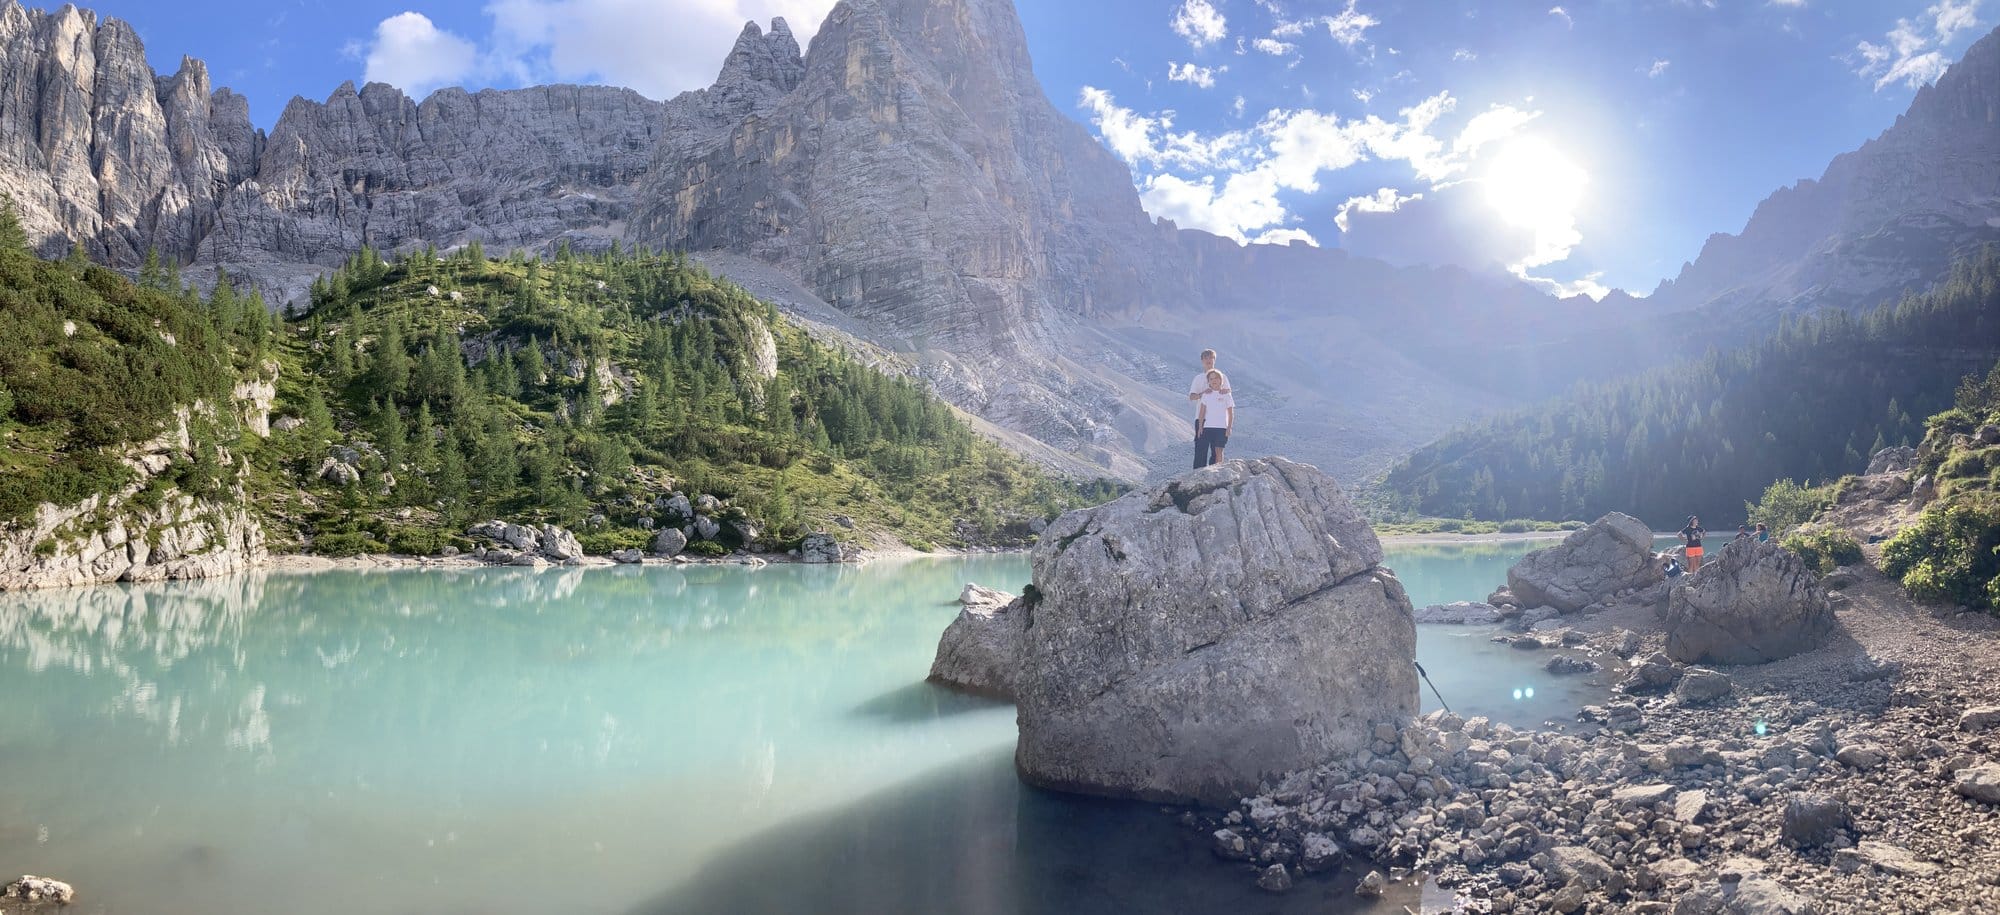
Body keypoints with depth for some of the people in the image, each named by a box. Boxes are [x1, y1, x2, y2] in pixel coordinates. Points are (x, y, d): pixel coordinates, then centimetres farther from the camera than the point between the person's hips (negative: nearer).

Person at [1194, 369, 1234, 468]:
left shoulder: (1225, 394, 4)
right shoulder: (1206, 394, 9)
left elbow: (1231, 413, 4)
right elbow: (1202, 411, 9)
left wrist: (1229, 427, -4)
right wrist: (1200, 426, 2)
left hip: (1221, 427, -2)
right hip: (1207, 426, 2)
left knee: (1218, 451, -6)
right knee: (1203, 450, -3)